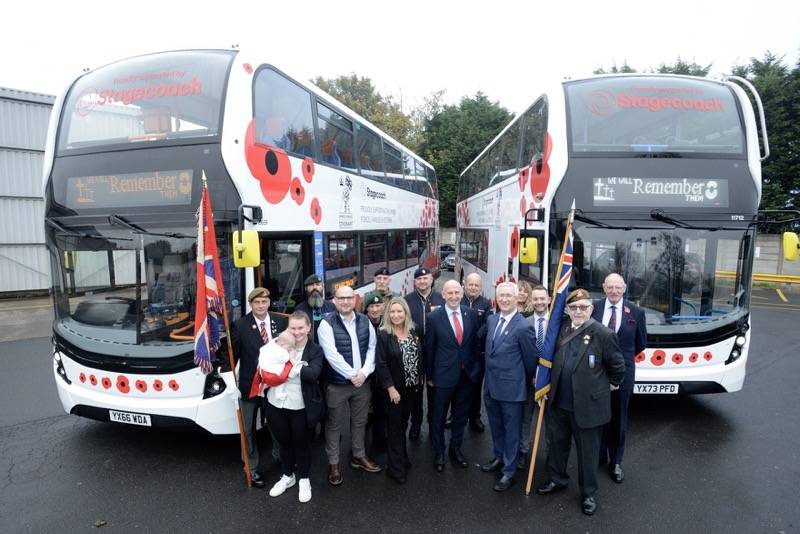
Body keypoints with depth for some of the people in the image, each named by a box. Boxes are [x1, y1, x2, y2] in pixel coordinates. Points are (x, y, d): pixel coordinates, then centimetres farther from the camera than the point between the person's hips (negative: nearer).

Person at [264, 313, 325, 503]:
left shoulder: (315, 350, -8)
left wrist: (294, 361, -19)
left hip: (300, 407, -3)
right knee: (283, 442, 21)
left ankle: (303, 479, 38)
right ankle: (287, 476, 43)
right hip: (276, 404, 3)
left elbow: (313, 375, -23)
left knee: (302, 443, 15)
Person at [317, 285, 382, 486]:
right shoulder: (327, 323, -13)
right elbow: (331, 354, -19)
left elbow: (372, 348, 2)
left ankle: (358, 456, 38)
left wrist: (364, 372, -11)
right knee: (333, 424, 11)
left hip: (362, 381, 4)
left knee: (359, 421, 19)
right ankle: (333, 463, 28)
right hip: (337, 383, -4)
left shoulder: (364, 321, 2)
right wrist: (352, 374, -18)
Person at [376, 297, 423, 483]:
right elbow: (381, 364, -16)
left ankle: (402, 457, 36)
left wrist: (419, 380, 6)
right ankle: (396, 467, 18)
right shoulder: (383, 335, -14)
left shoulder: (413, 332, 3)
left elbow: (419, 357, 9)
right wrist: (391, 388, -19)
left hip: (411, 387, 5)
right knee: (394, 426, 5)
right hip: (394, 388, -5)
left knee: (403, 423, 18)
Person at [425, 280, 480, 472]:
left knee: (461, 415, 17)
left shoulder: (471, 314, -3)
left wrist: (476, 368, 6)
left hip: (466, 374, 3)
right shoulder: (434, 317, -11)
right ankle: (439, 452, 31)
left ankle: (455, 448, 37)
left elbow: (475, 343, 6)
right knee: (439, 417, 12)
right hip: (443, 375, -3)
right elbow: (429, 348, -4)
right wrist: (430, 375, 0)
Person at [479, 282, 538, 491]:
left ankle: (508, 472, 25)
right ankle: (499, 458, 44)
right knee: (496, 426, 23)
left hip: (511, 388, -6)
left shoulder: (523, 327, -19)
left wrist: (525, 381, 5)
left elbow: (531, 358, -8)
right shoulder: (491, 320, 2)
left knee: (512, 431, 10)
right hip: (491, 385, 7)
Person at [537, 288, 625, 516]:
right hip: (558, 403, 5)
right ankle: (557, 480, 42)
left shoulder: (603, 334, -14)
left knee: (588, 452, 12)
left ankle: (589, 493, 32)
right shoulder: (561, 330, 1)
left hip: (587, 406, -5)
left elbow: (617, 365, -3)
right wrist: (549, 387, 10)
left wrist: (611, 384, 10)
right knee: (556, 444, 20)